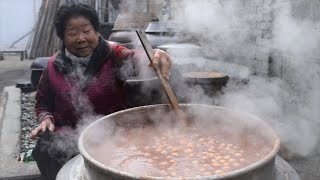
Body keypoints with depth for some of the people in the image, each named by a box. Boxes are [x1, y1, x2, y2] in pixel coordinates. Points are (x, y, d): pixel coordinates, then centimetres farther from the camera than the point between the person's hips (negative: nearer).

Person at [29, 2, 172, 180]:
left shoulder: (112, 54, -5)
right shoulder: (54, 65, 4)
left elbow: (133, 59, -29)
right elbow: (42, 102, 18)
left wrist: (154, 55, -52)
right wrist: (45, 119, -3)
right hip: (68, 135, 3)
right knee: (47, 151, -24)